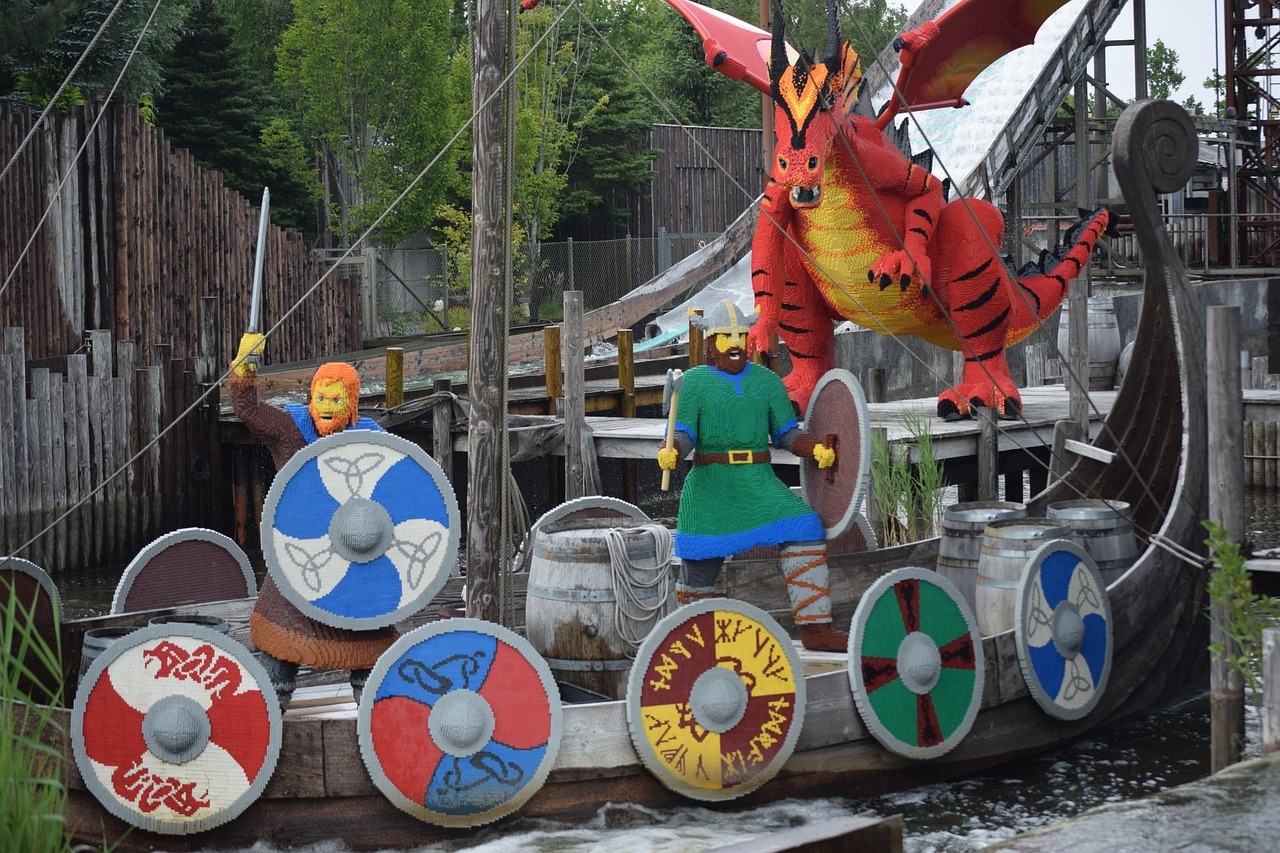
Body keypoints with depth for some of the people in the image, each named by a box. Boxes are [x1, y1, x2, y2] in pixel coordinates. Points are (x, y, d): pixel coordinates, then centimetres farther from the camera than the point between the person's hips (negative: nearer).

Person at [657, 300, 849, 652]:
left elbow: (787, 433, 10)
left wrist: (817, 449, -8)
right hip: (710, 487, -2)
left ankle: (815, 628, -15)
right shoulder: (694, 382, 3)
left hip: (759, 482, 2)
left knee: (804, 531, -16)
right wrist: (671, 452, -24)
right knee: (700, 562, 0)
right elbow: (684, 435, -2)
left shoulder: (767, 381, 11)